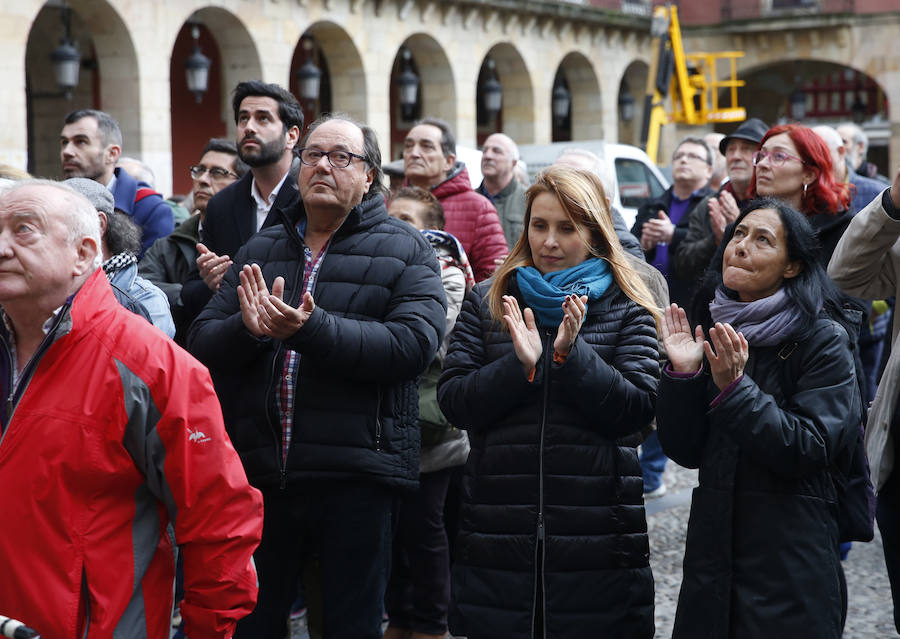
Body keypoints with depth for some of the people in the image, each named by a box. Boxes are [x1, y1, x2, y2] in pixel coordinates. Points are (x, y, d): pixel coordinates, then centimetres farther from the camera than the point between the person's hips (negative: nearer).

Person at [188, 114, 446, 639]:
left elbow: (414, 342, -15)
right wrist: (247, 328, -17)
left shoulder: (406, 251, 2)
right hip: (259, 473, 4)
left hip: (356, 477, -3)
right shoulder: (259, 252, 14)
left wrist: (312, 330, -24)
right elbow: (201, 344, 6)